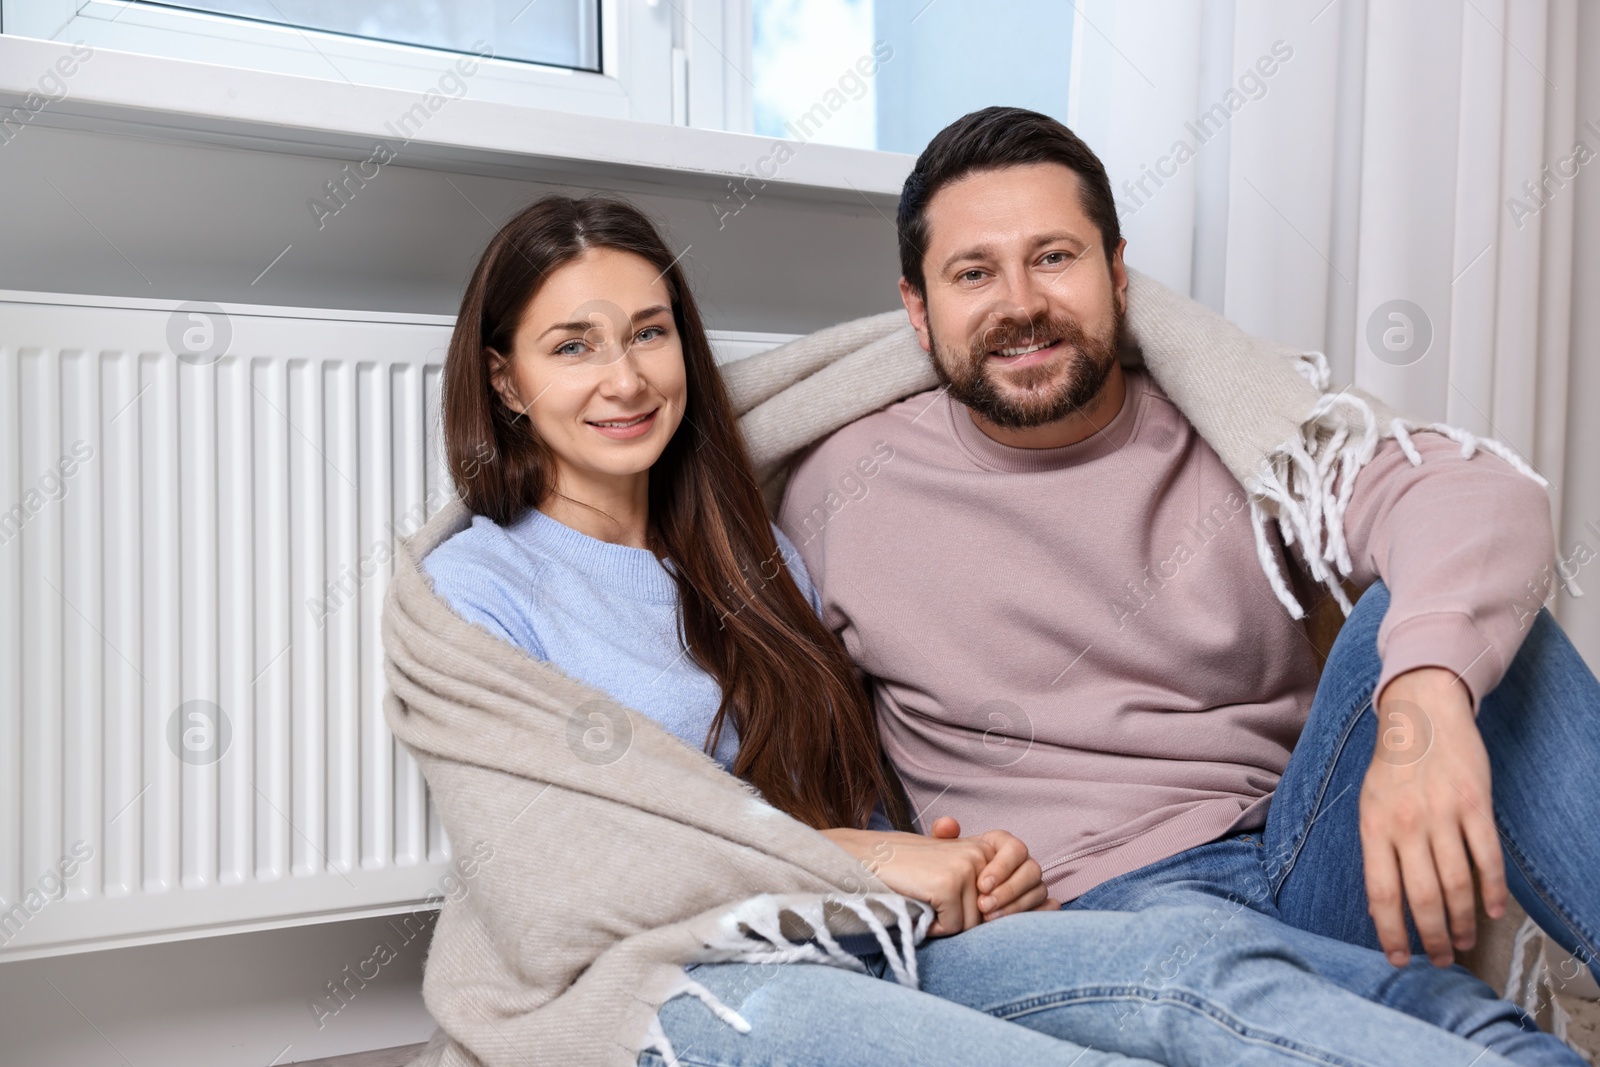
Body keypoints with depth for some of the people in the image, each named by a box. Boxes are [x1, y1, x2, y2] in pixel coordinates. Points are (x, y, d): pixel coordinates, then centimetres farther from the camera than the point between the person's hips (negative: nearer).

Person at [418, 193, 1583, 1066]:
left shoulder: (751, 555, 20)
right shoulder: (475, 584, 3)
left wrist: (970, 863, -3)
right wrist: (850, 855, -13)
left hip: (876, 950, 5)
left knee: (1203, 955, -24)